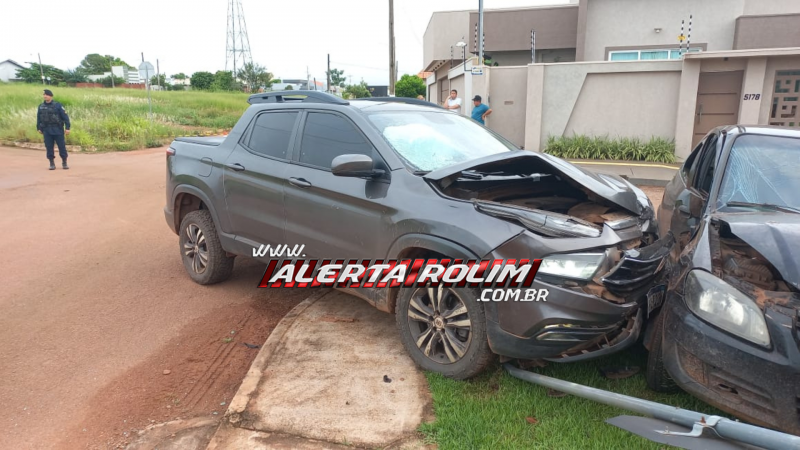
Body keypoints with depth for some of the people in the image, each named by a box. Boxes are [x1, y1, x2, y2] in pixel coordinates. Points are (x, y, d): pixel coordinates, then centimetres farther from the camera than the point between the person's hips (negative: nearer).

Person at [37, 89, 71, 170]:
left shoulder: (57, 105, -3)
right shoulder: (41, 106, 9)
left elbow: (65, 116, -5)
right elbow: (38, 118, 18)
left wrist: (67, 128, -11)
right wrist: (39, 128, 18)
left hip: (58, 130, -3)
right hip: (47, 131, 3)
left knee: (62, 146, -1)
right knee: (49, 147, 3)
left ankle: (64, 163, 11)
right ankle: (52, 164, 10)